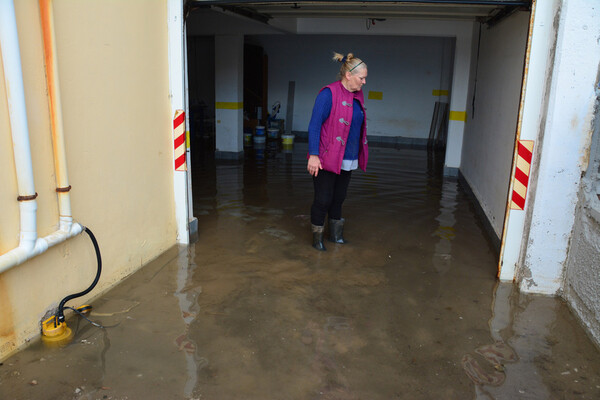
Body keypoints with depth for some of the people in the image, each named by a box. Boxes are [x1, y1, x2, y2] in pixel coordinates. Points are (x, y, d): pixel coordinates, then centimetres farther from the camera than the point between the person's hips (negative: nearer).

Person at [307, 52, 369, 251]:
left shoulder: (357, 96, 9)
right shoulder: (329, 94, -14)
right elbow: (314, 125, -16)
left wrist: (359, 156, 18)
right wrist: (313, 155, -21)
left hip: (348, 160, 7)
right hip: (326, 160, -7)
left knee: (339, 198, 18)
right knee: (323, 200, 2)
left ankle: (336, 235, 33)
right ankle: (317, 238, 20)